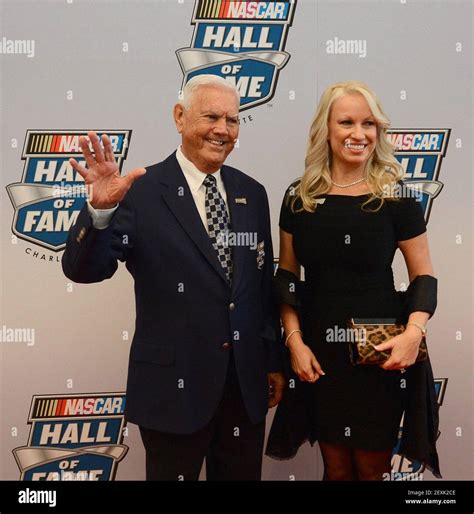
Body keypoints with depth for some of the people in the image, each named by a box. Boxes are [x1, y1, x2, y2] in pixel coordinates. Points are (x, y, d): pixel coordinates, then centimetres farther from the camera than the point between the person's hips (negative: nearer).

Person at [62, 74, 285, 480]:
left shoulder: (252, 193, 4)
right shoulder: (142, 191, -11)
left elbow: (264, 282, 9)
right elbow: (83, 271, -16)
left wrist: (273, 361, 12)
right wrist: (100, 209, -34)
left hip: (248, 382, 5)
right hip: (175, 383, -4)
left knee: (243, 475, 21)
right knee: (173, 474, 16)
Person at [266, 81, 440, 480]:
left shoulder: (396, 195, -5)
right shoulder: (299, 196, 1)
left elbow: (424, 275, -2)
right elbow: (287, 276, 5)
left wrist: (415, 330, -18)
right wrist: (294, 340, -4)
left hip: (380, 353, -2)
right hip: (319, 352, 2)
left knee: (373, 468, 13)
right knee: (335, 466, 16)